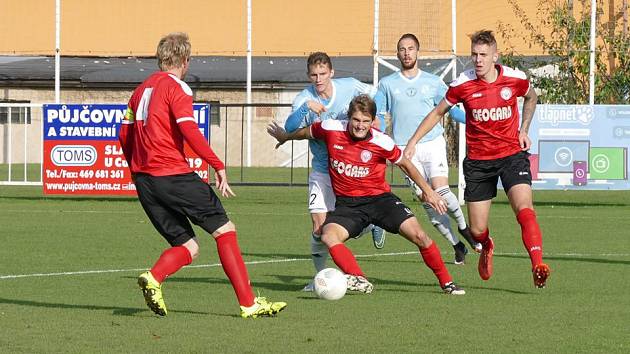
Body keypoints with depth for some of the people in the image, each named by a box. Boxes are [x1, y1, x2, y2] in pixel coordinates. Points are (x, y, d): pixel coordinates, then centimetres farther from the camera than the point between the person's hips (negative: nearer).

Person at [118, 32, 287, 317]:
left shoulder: (142, 89, 18)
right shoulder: (176, 87, -5)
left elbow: (125, 135, 18)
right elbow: (189, 130, -16)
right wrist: (218, 166, -15)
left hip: (143, 177, 8)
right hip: (173, 174, -8)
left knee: (188, 248, 9)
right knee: (224, 230, 1)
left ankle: (153, 278, -19)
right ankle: (248, 304, -4)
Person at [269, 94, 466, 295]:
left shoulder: (382, 142, -12)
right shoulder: (331, 129, -10)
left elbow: (404, 164, 7)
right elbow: (307, 132, 13)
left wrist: (428, 191, 12)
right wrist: (285, 137, 32)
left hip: (379, 198, -1)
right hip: (347, 203, 1)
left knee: (419, 236, -14)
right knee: (328, 236, -30)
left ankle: (447, 282, 4)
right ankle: (360, 281, -37)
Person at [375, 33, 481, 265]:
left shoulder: (433, 82, 10)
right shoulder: (387, 84, 9)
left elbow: (451, 109, 16)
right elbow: (375, 114, 9)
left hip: (433, 143, -1)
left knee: (440, 190, -20)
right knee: (426, 200, -5)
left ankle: (463, 227, 7)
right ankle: (457, 245, 6)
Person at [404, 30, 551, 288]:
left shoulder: (515, 78, -7)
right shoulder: (462, 84, -9)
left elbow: (531, 97, 18)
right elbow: (438, 113, 8)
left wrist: (524, 130, 10)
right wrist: (413, 141, 3)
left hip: (512, 154, -1)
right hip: (478, 161, 1)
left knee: (524, 210, -25)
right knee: (477, 230, 3)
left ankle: (537, 266, -32)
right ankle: (487, 247, 40)